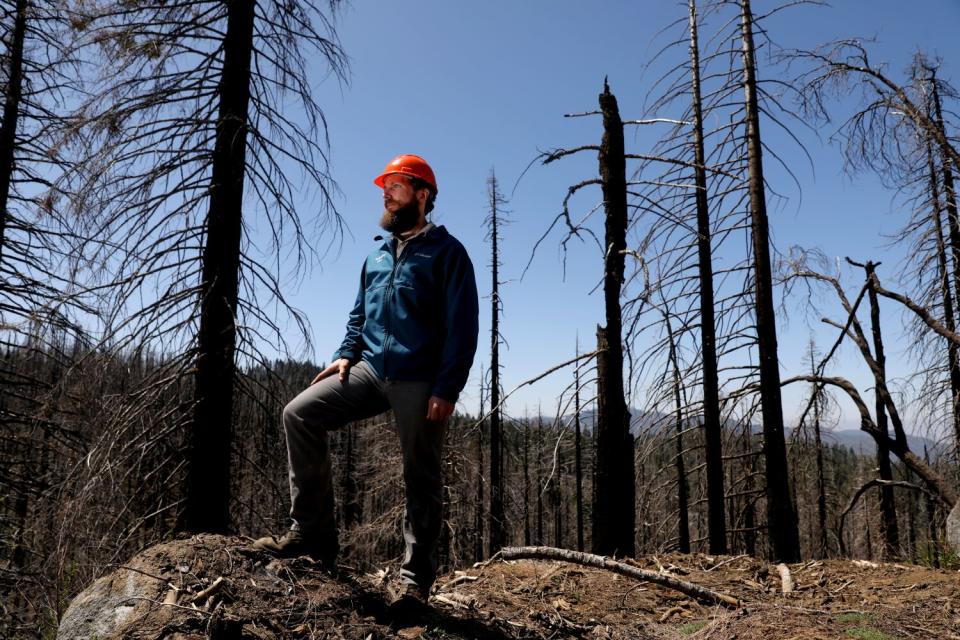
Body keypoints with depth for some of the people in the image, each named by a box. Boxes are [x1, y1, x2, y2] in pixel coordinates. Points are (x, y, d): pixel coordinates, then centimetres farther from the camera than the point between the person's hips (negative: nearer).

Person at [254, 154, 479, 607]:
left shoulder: (446, 251, -2)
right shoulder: (377, 255, 19)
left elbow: (462, 326, -9)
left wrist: (447, 389, -16)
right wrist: (346, 354, 6)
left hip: (420, 382, -6)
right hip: (370, 371, 6)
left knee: (420, 480, 1)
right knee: (300, 414, -9)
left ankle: (415, 578, 14)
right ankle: (312, 533, -3)